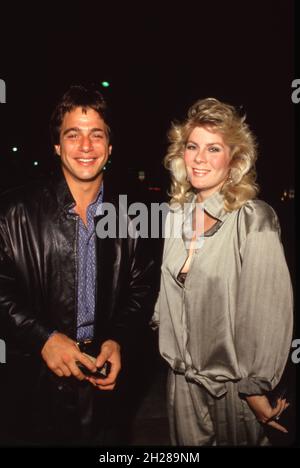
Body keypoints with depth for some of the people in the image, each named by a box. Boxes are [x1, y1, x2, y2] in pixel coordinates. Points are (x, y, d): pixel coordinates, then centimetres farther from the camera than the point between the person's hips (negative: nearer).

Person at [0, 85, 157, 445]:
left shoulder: (126, 215, 0)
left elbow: (141, 288, 5)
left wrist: (118, 340, -8)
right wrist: (42, 338, -18)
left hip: (101, 376, 3)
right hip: (36, 378, -2)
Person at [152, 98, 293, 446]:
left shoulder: (254, 218, -18)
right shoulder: (177, 214, 0)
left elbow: (270, 310, -18)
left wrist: (257, 388, -15)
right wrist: (170, 352, 13)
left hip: (233, 382, -5)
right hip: (182, 376, 5)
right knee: (187, 443, 22)